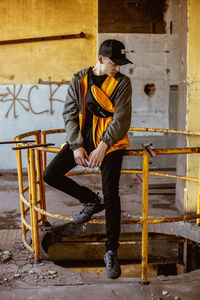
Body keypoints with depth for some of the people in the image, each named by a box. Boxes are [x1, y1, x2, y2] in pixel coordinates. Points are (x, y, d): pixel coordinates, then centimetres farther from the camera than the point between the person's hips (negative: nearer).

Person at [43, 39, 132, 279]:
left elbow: (122, 118, -12)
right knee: (50, 175, -6)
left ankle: (111, 252, 3)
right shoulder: (79, 81, 2)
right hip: (82, 139, 3)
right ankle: (92, 201, 15)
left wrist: (102, 146, -23)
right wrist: (77, 146, -11)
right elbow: (69, 115, 1)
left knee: (111, 194, -11)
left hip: (110, 142, -3)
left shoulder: (122, 83, -4)